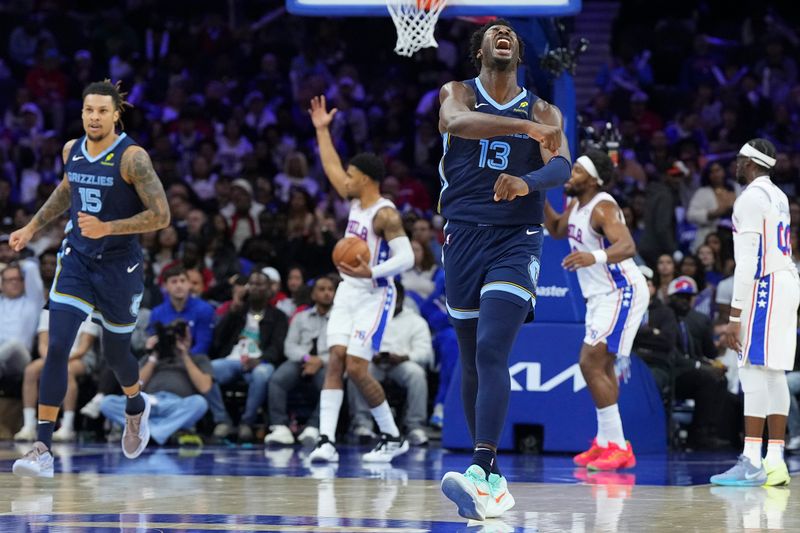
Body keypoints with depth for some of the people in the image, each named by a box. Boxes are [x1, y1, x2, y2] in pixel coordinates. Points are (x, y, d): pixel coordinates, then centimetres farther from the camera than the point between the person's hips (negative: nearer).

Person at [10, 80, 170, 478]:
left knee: (116, 352, 14)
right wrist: (33, 227, 21)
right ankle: (43, 449, -15)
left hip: (119, 265, -3)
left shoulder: (132, 157, -17)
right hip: (77, 261, 3)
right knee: (57, 348, -13)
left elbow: (161, 216, -19)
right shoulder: (72, 150, 1)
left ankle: (136, 407, 51)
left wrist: (108, 228, -28)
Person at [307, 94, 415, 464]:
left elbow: (406, 258, -22)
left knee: (356, 368, -12)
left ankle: (393, 438, 2)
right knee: (335, 360, -5)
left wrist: (370, 272, -32)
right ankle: (326, 440, -12)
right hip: (348, 292, 8)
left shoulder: (385, 214, -16)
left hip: (374, 295, -8)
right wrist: (322, 130, 23)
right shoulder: (356, 201, 9)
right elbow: (332, 168, 23)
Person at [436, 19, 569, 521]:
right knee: (472, 362, 8)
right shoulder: (458, 93, 8)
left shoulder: (543, 111, 10)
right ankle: (494, 480, 18)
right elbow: (457, 122, -17)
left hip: (517, 240, -2)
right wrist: (526, 128, -24)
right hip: (464, 235, 2)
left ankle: (481, 473, -33)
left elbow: (562, 165, -8)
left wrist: (527, 182, -31)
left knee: (492, 353, -20)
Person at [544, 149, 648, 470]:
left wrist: (595, 257, -57)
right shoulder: (576, 205, 7)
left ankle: (617, 447, -15)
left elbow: (627, 246, -38)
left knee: (591, 363, -16)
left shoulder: (603, 208, -22)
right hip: (603, 295, 11)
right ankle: (605, 443, 31)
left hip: (621, 293, -11)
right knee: (602, 366, 19)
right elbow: (557, 230, 27)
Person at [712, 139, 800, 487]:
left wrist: (734, 315, -17)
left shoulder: (751, 198, -10)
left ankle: (751, 462, -17)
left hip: (764, 287, -10)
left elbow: (748, 259, -17)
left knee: (754, 370, -12)